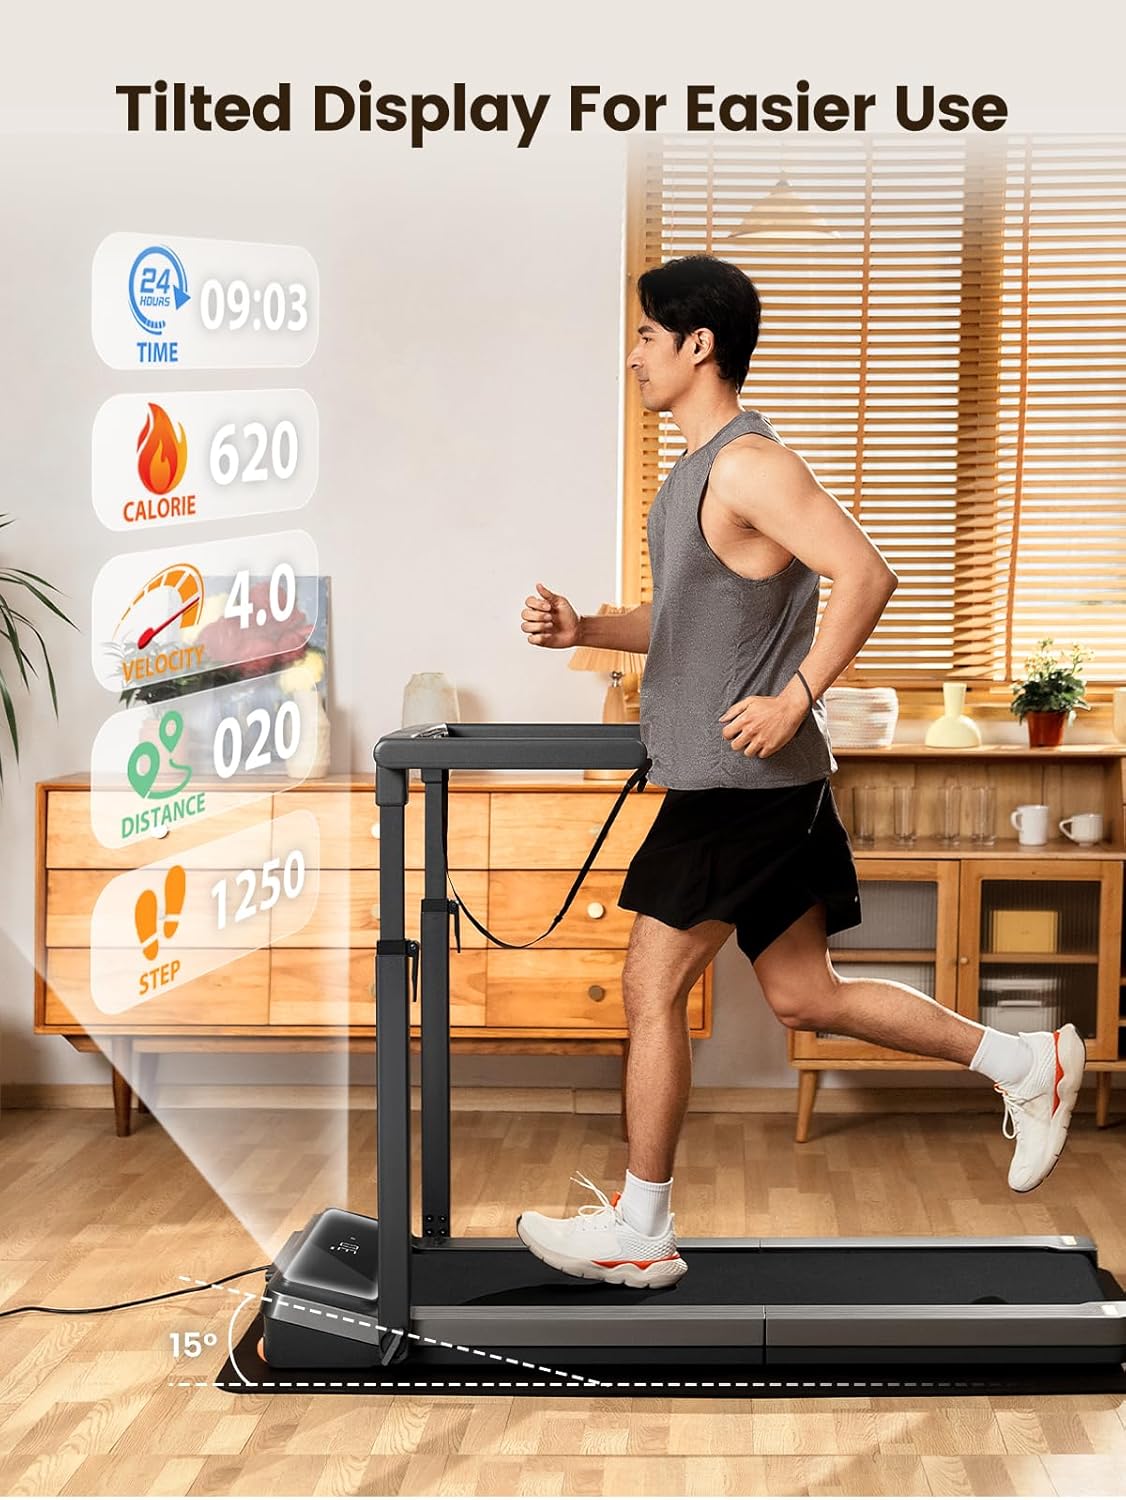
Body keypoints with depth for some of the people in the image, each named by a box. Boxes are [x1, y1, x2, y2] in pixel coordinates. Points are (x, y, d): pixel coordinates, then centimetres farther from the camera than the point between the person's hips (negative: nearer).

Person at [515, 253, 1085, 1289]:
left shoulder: (748, 464, -14)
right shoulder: (697, 473, 17)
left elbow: (865, 576, -23)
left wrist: (794, 698, -25)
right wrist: (582, 630, 10)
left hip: (746, 779, -10)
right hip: (734, 782, 10)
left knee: (653, 989, -2)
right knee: (803, 997, 13)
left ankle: (640, 1232, 10)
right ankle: (1027, 1064, 21)